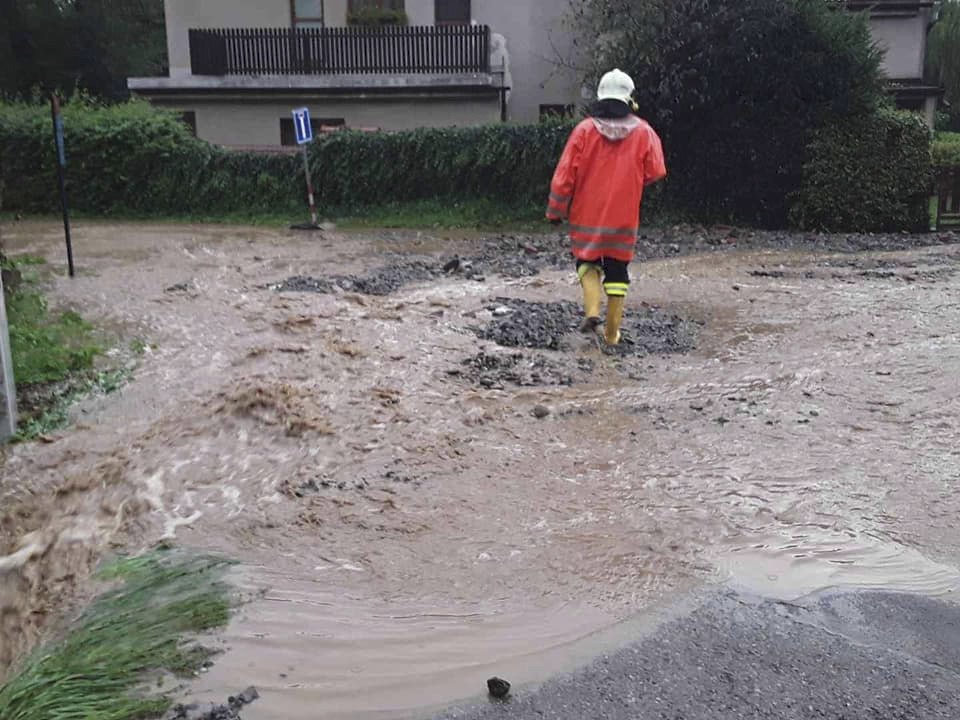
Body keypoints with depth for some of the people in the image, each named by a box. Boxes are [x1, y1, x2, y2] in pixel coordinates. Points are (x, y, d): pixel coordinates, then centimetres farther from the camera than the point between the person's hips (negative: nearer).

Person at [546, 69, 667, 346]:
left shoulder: (584, 130, -6)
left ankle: (592, 309, -6)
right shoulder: (643, 132, -4)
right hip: (624, 217, 0)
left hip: (587, 214, 0)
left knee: (587, 260, 18)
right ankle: (612, 331, 13)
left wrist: (556, 210, 3)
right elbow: (655, 172, -2)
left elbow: (565, 174, -6)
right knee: (617, 271, 10)